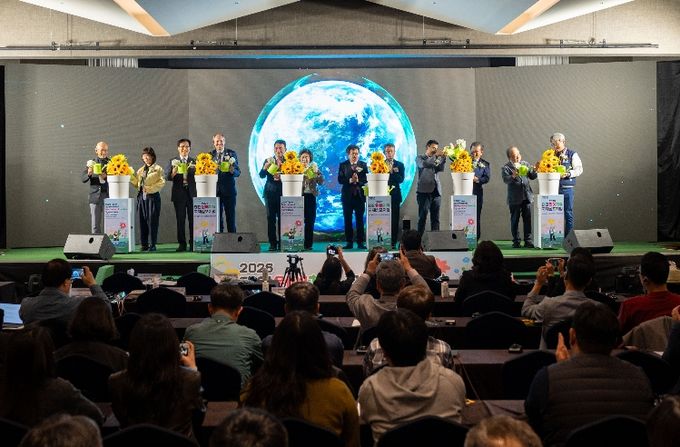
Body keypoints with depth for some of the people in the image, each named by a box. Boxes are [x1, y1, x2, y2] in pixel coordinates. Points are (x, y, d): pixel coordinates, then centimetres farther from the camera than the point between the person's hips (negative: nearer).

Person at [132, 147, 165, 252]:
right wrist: (131, 177, 0)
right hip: (141, 197, 5)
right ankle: (144, 244, 10)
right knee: (142, 221, 4)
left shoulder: (158, 169, 1)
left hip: (153, 197, -5)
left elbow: (161, 183, -9)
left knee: (152, 221, -6)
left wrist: (149, 188, -16)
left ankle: (153, 245, -1)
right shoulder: (140, 170, 18)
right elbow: (137, 184, 15)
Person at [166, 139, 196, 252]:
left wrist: (192, 169, -22)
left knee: (193, 220, 1)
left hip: (192, 194, 0)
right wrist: (174, 172, -22)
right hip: (179, 194, 0)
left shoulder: (194, 162, 8)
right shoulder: (172, 161, 7)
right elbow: (168, 177, -2)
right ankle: (182, 244, 8)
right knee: (180, 220, 3)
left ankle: (193, 244, 7)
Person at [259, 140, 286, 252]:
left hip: (283, 193, -1)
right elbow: (262, 175, -6)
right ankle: (272, 243, 6)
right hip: (271, 192, 2)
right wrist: (267, 165, -23)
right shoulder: (268, 161, 7)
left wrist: (281, 177, -21)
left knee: (282, 218, 0)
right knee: (271, 218, 1)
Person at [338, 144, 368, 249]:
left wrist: (358, 180, -18)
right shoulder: (343, 165, 6)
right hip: (347, 195, 0)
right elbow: (340, 180, -4)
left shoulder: (363, 165, 8)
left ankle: (361, 242, 3)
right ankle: (349, 242, 6)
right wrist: (350, 180, -18)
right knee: (347, 220, 1)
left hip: (360, 195, 0)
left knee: (360, 219, 0)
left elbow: (366, 179, -1)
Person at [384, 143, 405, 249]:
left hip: (394, 195, 0)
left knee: (394, 219, -1)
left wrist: (392, 172, -14)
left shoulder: (400, 165, 10)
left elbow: (401, 180, -3)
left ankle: (393, 242, 3)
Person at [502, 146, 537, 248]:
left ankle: (528, 240, 10)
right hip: (515, 198, -3)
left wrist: (535, 171, -6)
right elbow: (505, 180, -17)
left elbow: (532, 177, 14)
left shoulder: (525, 164, 13)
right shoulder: (506, 167, -2)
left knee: (527, 219, 3)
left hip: (527, 196, 3)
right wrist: (513, 176, -37)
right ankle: (516, 241, 12)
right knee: (515, 220, 3)